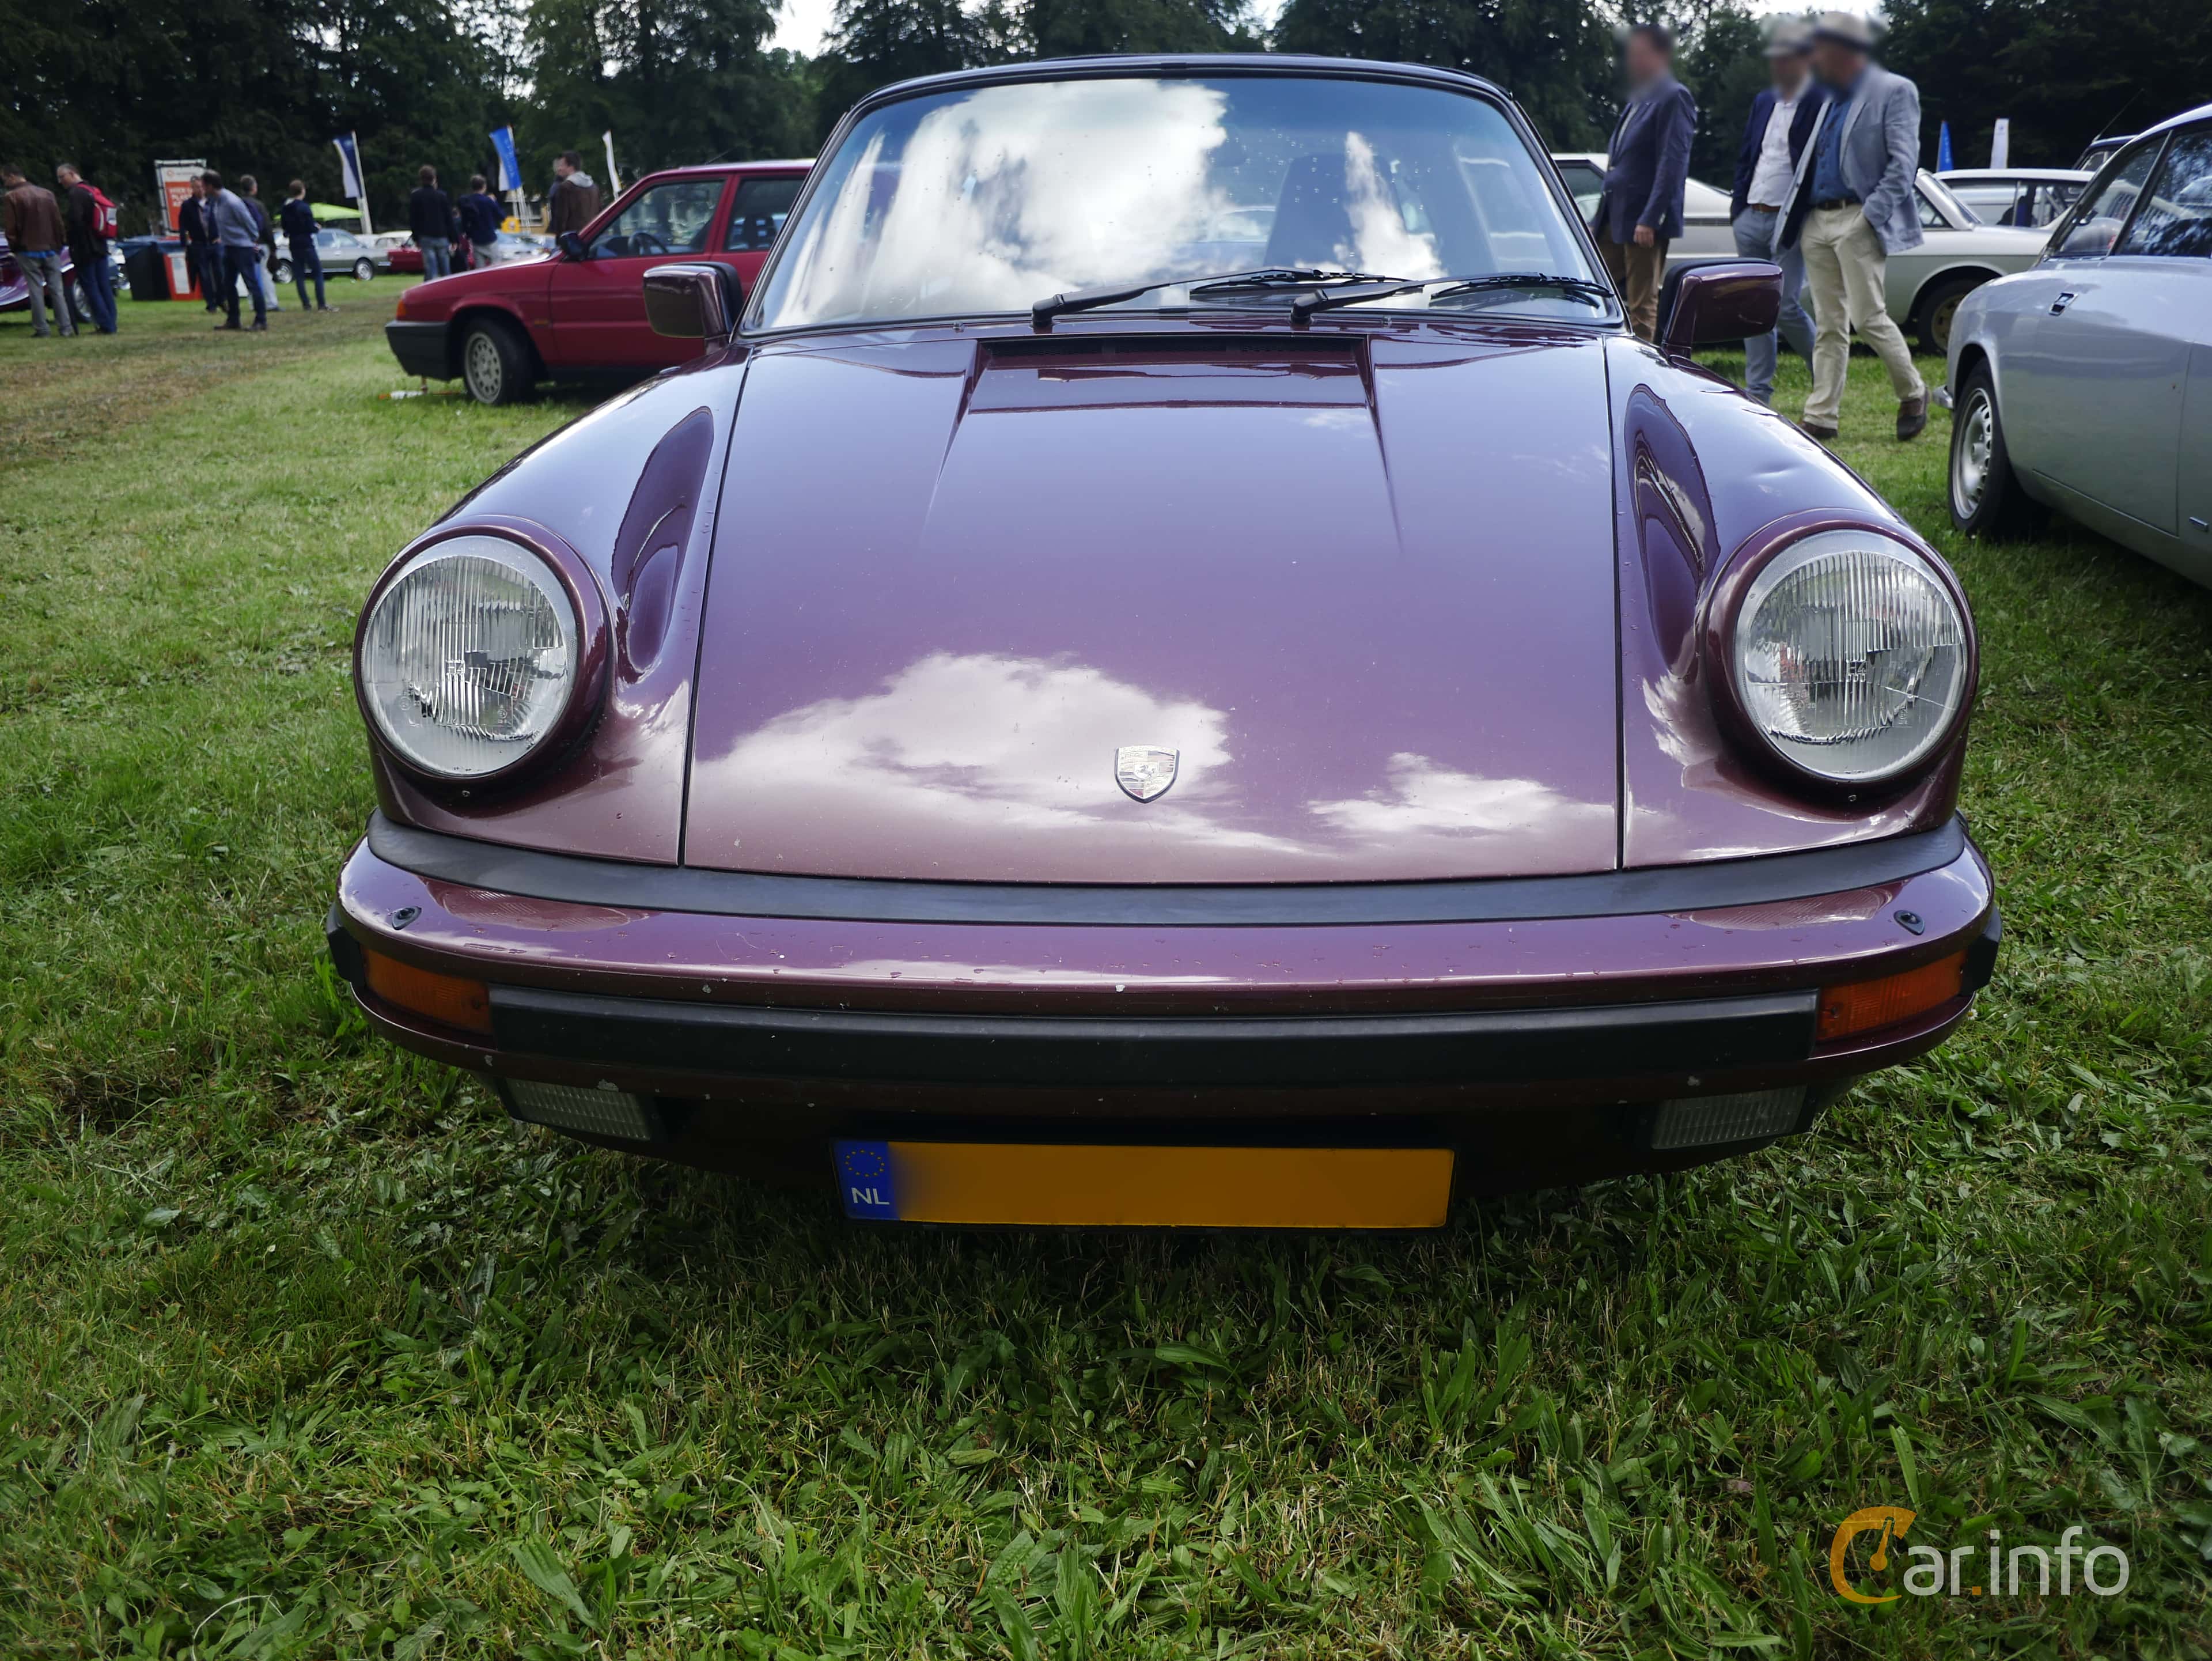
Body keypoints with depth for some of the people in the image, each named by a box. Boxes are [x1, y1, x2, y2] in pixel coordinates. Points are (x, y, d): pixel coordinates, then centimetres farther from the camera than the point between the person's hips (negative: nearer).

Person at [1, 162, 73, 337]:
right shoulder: (47, 194, 5)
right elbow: (58, 223, 6)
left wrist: (15, 248, 8)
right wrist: (58, 246, 12)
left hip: (28, 252, -4)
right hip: (51, 251, 4)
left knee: (36, 291, 1)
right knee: (57, 290, 3)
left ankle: (41, 330, 0)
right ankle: (67, 329, -4)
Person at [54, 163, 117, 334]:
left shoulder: (75, 194, -13)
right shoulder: (92, 191, 14)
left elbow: (74, 220, -21)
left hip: (84, 248, -8)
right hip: (99, 246, 8)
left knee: (90, 287, -4)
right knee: (104, 286, 8)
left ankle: (105, 324, -7)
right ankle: (111, 324, 9)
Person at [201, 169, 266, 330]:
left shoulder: (232, 202, -21)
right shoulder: (215, 201, 5)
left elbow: (249, 222, -14)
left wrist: (255, 242, -4)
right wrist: (223, 237, 15)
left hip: (243, 248, -10)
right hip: (229, 248, 10)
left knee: (252, 284, -7)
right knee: (228, 285, 11)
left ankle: (261, 320, -5)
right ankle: (233, 320, 18)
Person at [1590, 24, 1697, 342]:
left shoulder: (1674, 98, -7)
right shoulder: (1637, 100, 20)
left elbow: (1673, 164, -16)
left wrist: (1650, 219, -22)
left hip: (1643, 222, -9)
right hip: (1615, 220, 9)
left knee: (1642, 309, -4)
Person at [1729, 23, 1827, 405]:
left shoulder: (1821, 104, -5)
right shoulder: (1762, 102, 16)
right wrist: (1737, 206, 10)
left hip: (1790, 221, -7)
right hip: (1751, 219, 7)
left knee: (1786, 306, -11)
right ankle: (1758, 394, 12)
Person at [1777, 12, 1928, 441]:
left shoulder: (1893, 92, -2)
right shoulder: (1832, 100, 20)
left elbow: (1904, 162, -10)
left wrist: (1872, 215, -19)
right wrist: (1794, 216, 9)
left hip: (1858, 220, -7)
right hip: (1818, 221, 7)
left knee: (1868, 318, -9)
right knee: (1828, 325, 6)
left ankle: (1913, 393, 11)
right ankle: (1821, 417, 7)